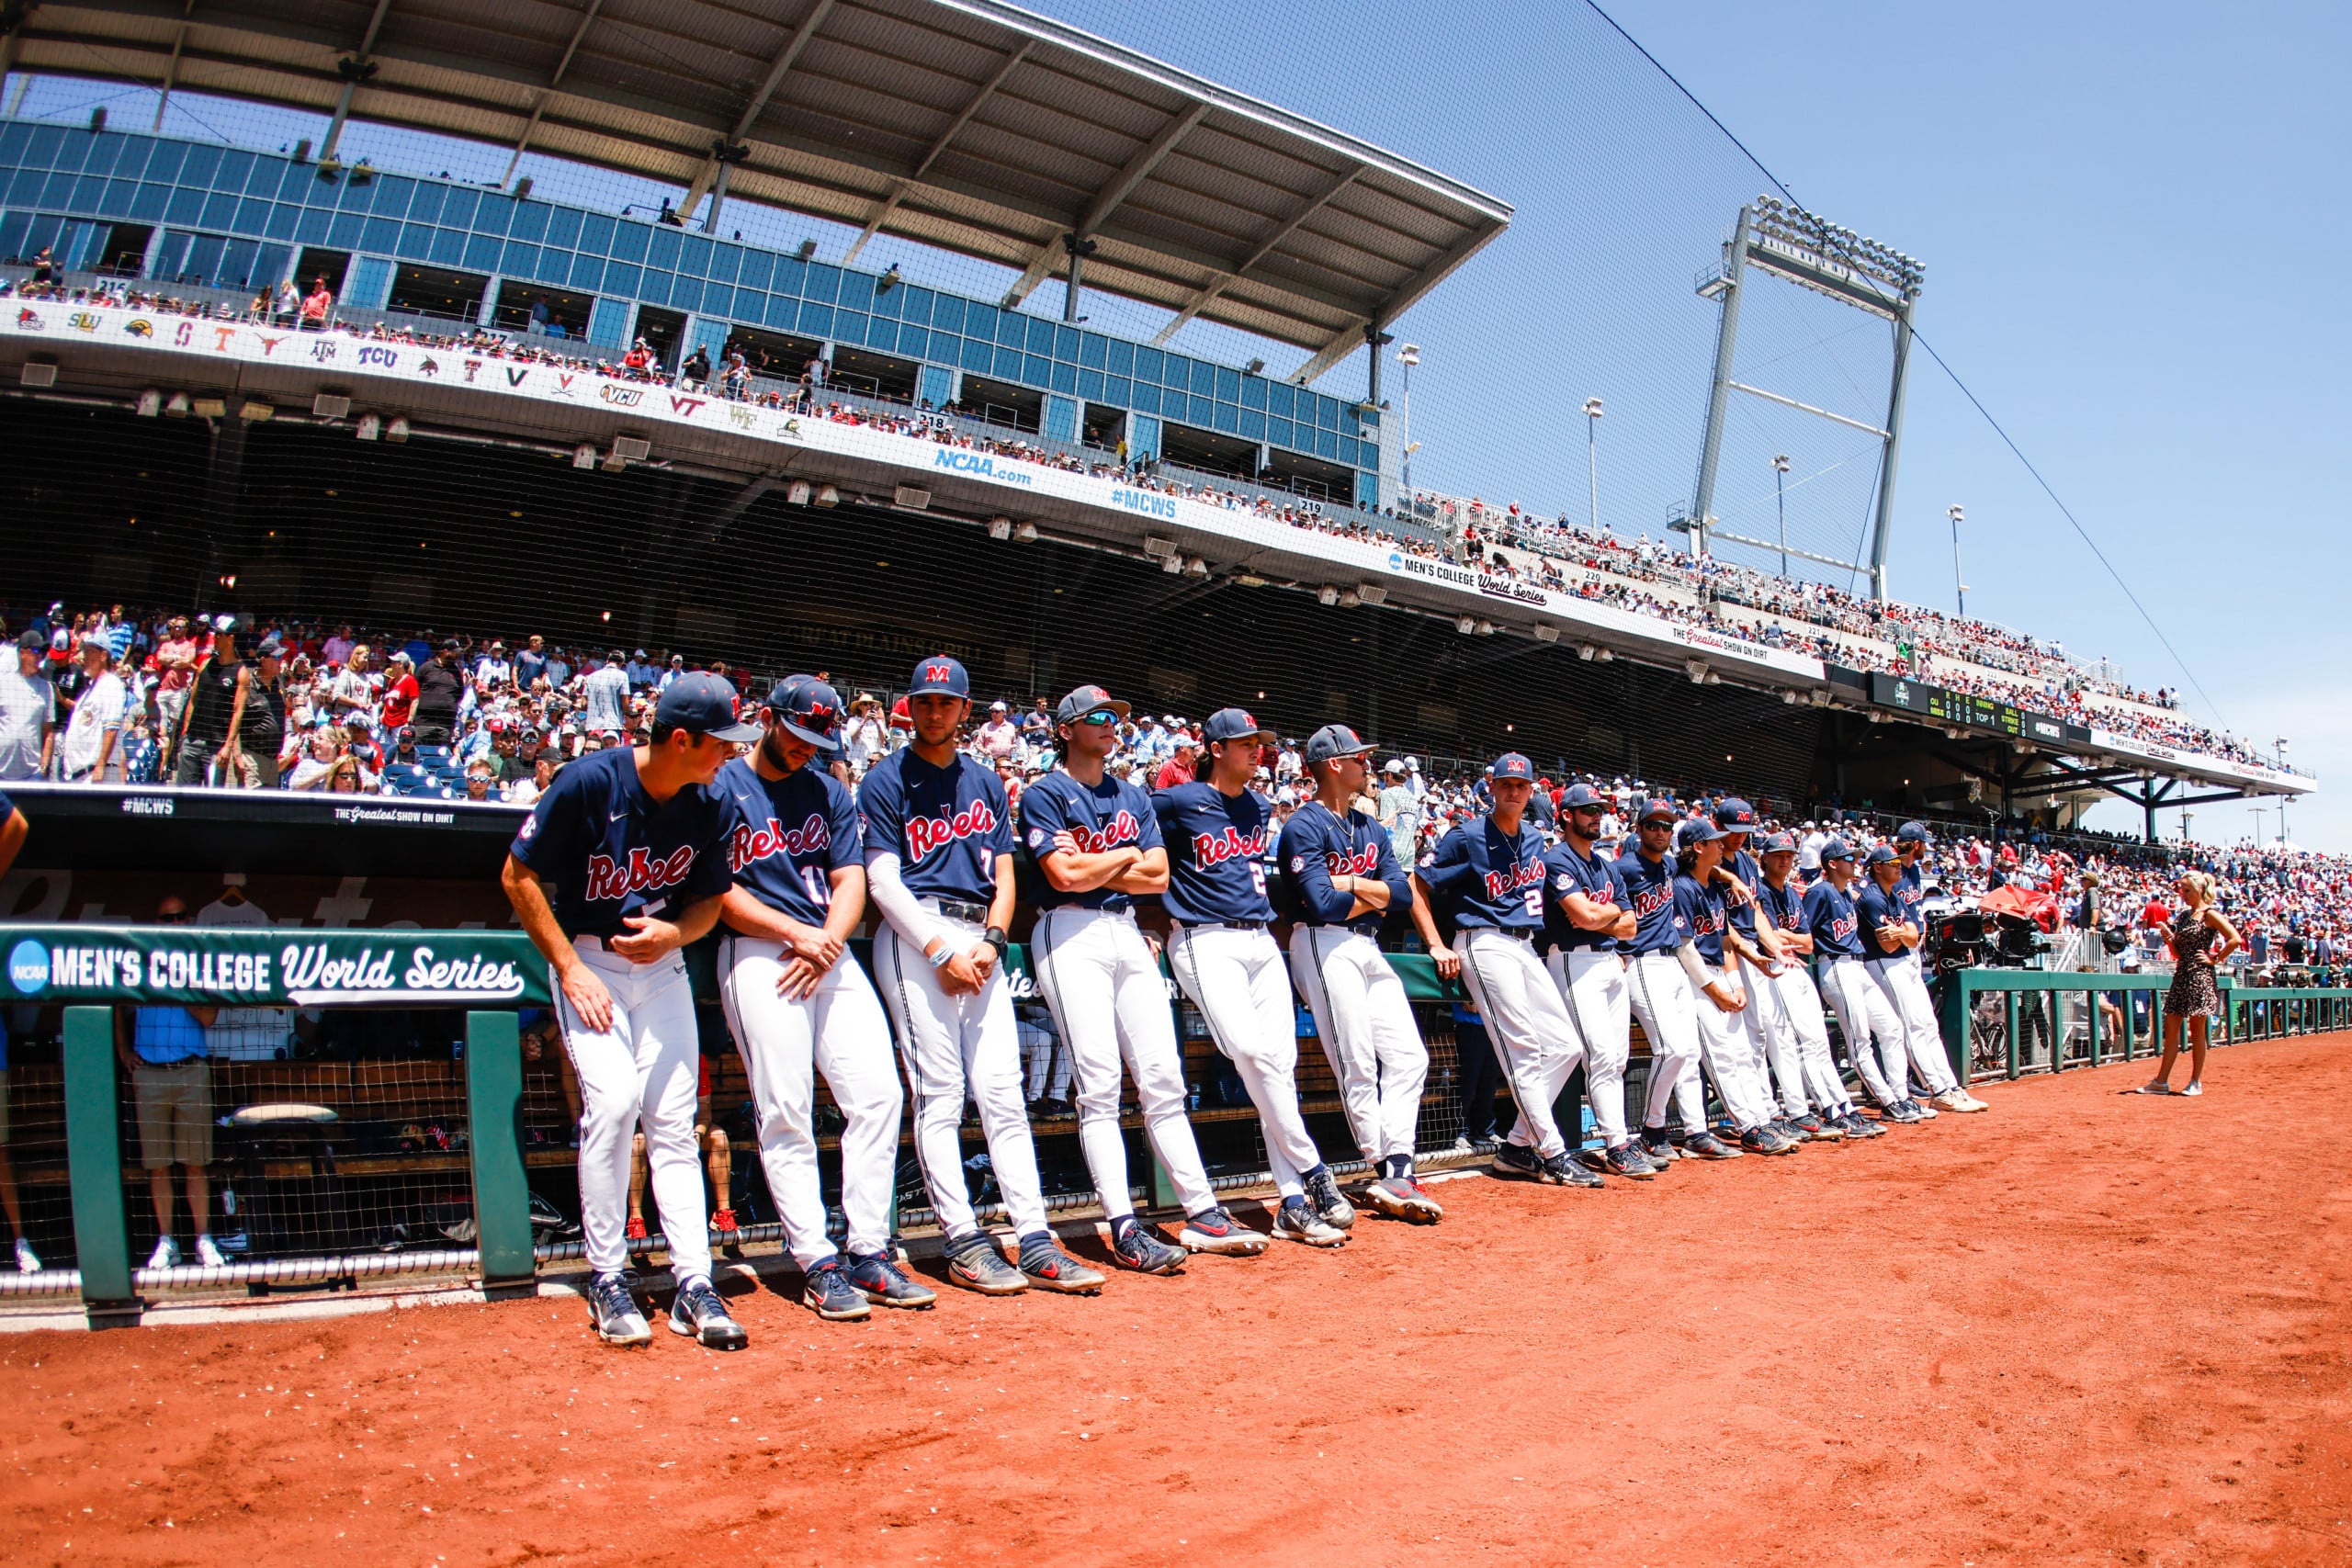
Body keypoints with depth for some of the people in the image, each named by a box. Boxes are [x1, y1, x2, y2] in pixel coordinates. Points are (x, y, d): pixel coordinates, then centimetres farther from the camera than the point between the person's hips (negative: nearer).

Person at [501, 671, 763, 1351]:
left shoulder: (705, 807, -4)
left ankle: (693, 1285, -1)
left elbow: (710, 900, 9)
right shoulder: (589, 782, -17)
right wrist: (570, 967, -13)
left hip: (664, 967, 4)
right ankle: (607, 1280, -3)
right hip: (589, 960, -4)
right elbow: (518, 874, -10)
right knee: (612, 1101, -18)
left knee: (674, 1121, -2)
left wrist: (673, 932, -14)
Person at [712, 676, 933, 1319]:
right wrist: (796, 933, -12)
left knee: (878, 1092, -6)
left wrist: (828, 941, -6)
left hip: (831, 953, 5)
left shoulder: (830, 792, 19)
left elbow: (851, 880, 13)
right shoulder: (722, 787, 3)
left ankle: (869, 1252, 0)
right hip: (757, 954, -5)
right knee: (786, 1110, -9)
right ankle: (816, 1263, -5)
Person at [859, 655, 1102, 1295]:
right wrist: (942, 951, -13)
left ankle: (1034, 1241, -3)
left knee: (1002, 1091, -1)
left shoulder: (986, 783, 20)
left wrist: (991, 941, -2)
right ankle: (963, 1241, -4)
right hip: (915, 935, -4)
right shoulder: (886, 781, 5)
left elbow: (1004, 874, 16)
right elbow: (883, 881, -4)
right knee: (939, 1091, -7)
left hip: (981, 941, 5)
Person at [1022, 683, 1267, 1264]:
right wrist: (1127, 855, 1)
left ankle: (1203, 1215, 4)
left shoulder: (1134, 797, 19)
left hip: (1129, 934, 6)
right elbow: (1065, 875, -14)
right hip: (1071, 935, -6)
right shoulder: (1045, 794, 1)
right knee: (1099, 1084, -11)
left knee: (1163, 1078, 3)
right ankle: (1124, 1230, -12)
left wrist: (1091, 868, -4)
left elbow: (1159, 876, 7)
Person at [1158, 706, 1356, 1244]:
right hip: (1207, 942, -6)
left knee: (1280, 1063, -2)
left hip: (1262, 941, 6)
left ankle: (1294, 1203, 0)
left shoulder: (1258, 806, 17)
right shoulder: (1177, 803, -3)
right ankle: (1313, 1172, -10)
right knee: (1251, 1050, -22)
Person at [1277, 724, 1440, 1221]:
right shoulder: (1304, 826, -6)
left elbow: (1402, 894, 7)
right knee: (1358, 1066, -9)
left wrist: (1349, 883, -8)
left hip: (1370, 948, 8)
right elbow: (1323, 904, -17)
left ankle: (1395, 1174, -2)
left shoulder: (1372, 828, 18)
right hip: (1325, 945, -8)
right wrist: (1375, 895, -2)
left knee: (1409, 1056, 0)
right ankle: (1392, 1176, -5)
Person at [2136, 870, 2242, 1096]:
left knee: (2197, 1031, 0)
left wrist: (2215, 959, -11)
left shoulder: (2209, 914, -6)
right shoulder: (2184, 915, 14)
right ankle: (2161, 1081, 4)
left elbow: (2235, 939, -15)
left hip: (2200, 976, -7)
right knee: (2171, 1029, 4)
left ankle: (2196, 1082, 8)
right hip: (2181, 976, 7)